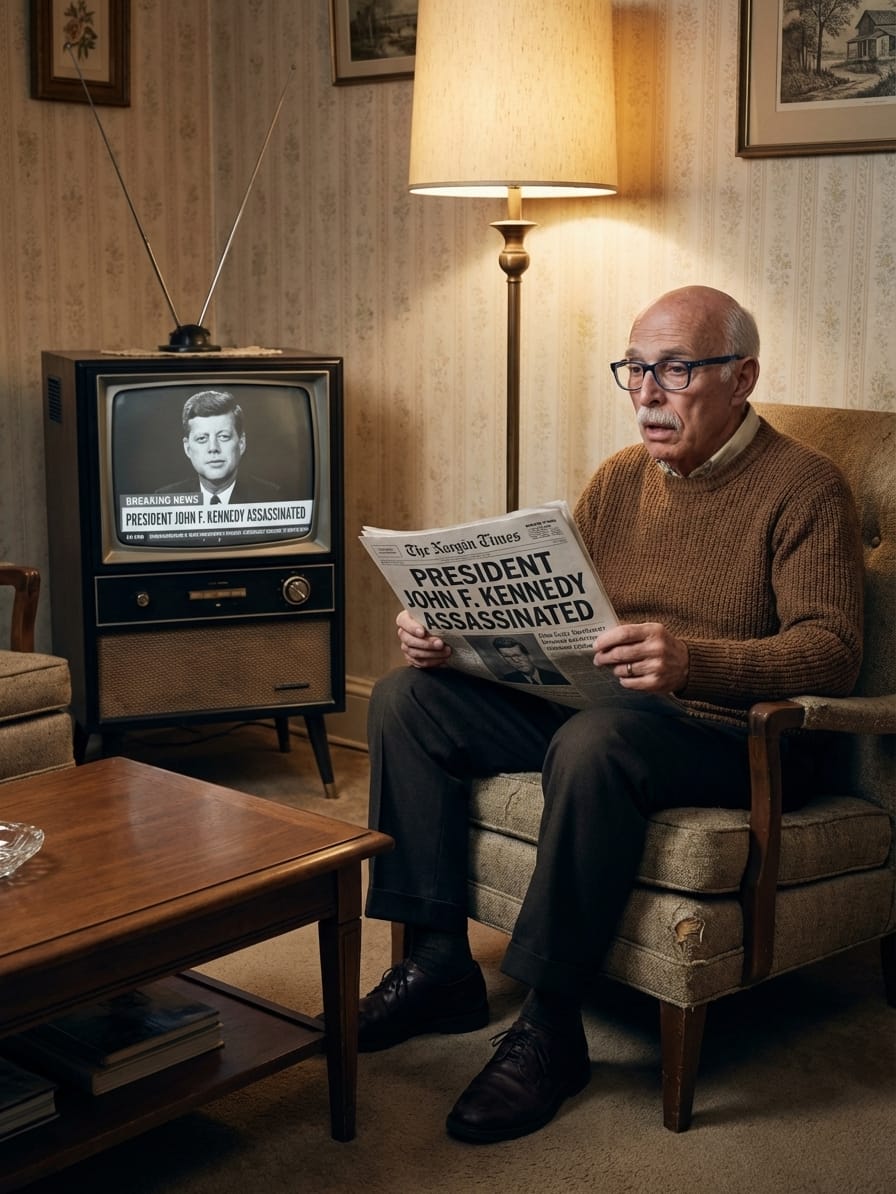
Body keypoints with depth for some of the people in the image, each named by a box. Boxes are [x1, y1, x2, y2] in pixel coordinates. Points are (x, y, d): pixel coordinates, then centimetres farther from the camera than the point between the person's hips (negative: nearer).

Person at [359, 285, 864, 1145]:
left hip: (725, 735, -7)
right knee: (407, 697, -6)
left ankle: (550, 1025, -25)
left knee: (595, 738, -39)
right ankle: (440, 961, -3)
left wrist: (693, 661, -36)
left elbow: (831, 652, -19)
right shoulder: (618, 479, 13)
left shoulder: (803, 487, -7)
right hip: (587, 708, 7)